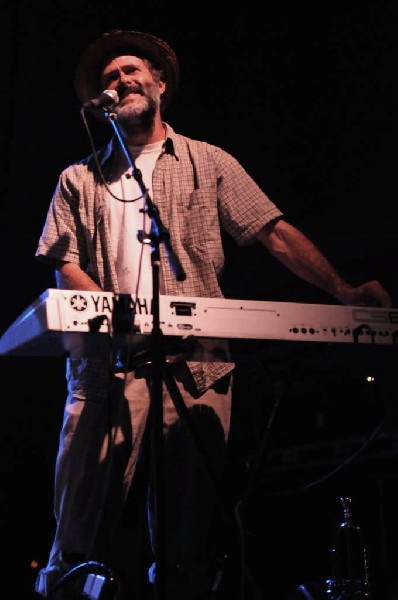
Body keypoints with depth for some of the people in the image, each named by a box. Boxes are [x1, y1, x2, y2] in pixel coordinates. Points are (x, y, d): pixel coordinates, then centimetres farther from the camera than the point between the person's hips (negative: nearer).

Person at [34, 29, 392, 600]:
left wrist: (342, 290, -6)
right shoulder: (80, 179, 19)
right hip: (107, 364, 0)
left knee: (191, 527, -2)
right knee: (82, 526, -8)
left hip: (196, 365, 0)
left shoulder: (209, 163, 17)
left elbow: (275, 232, 9)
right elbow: (66, 266, 9)